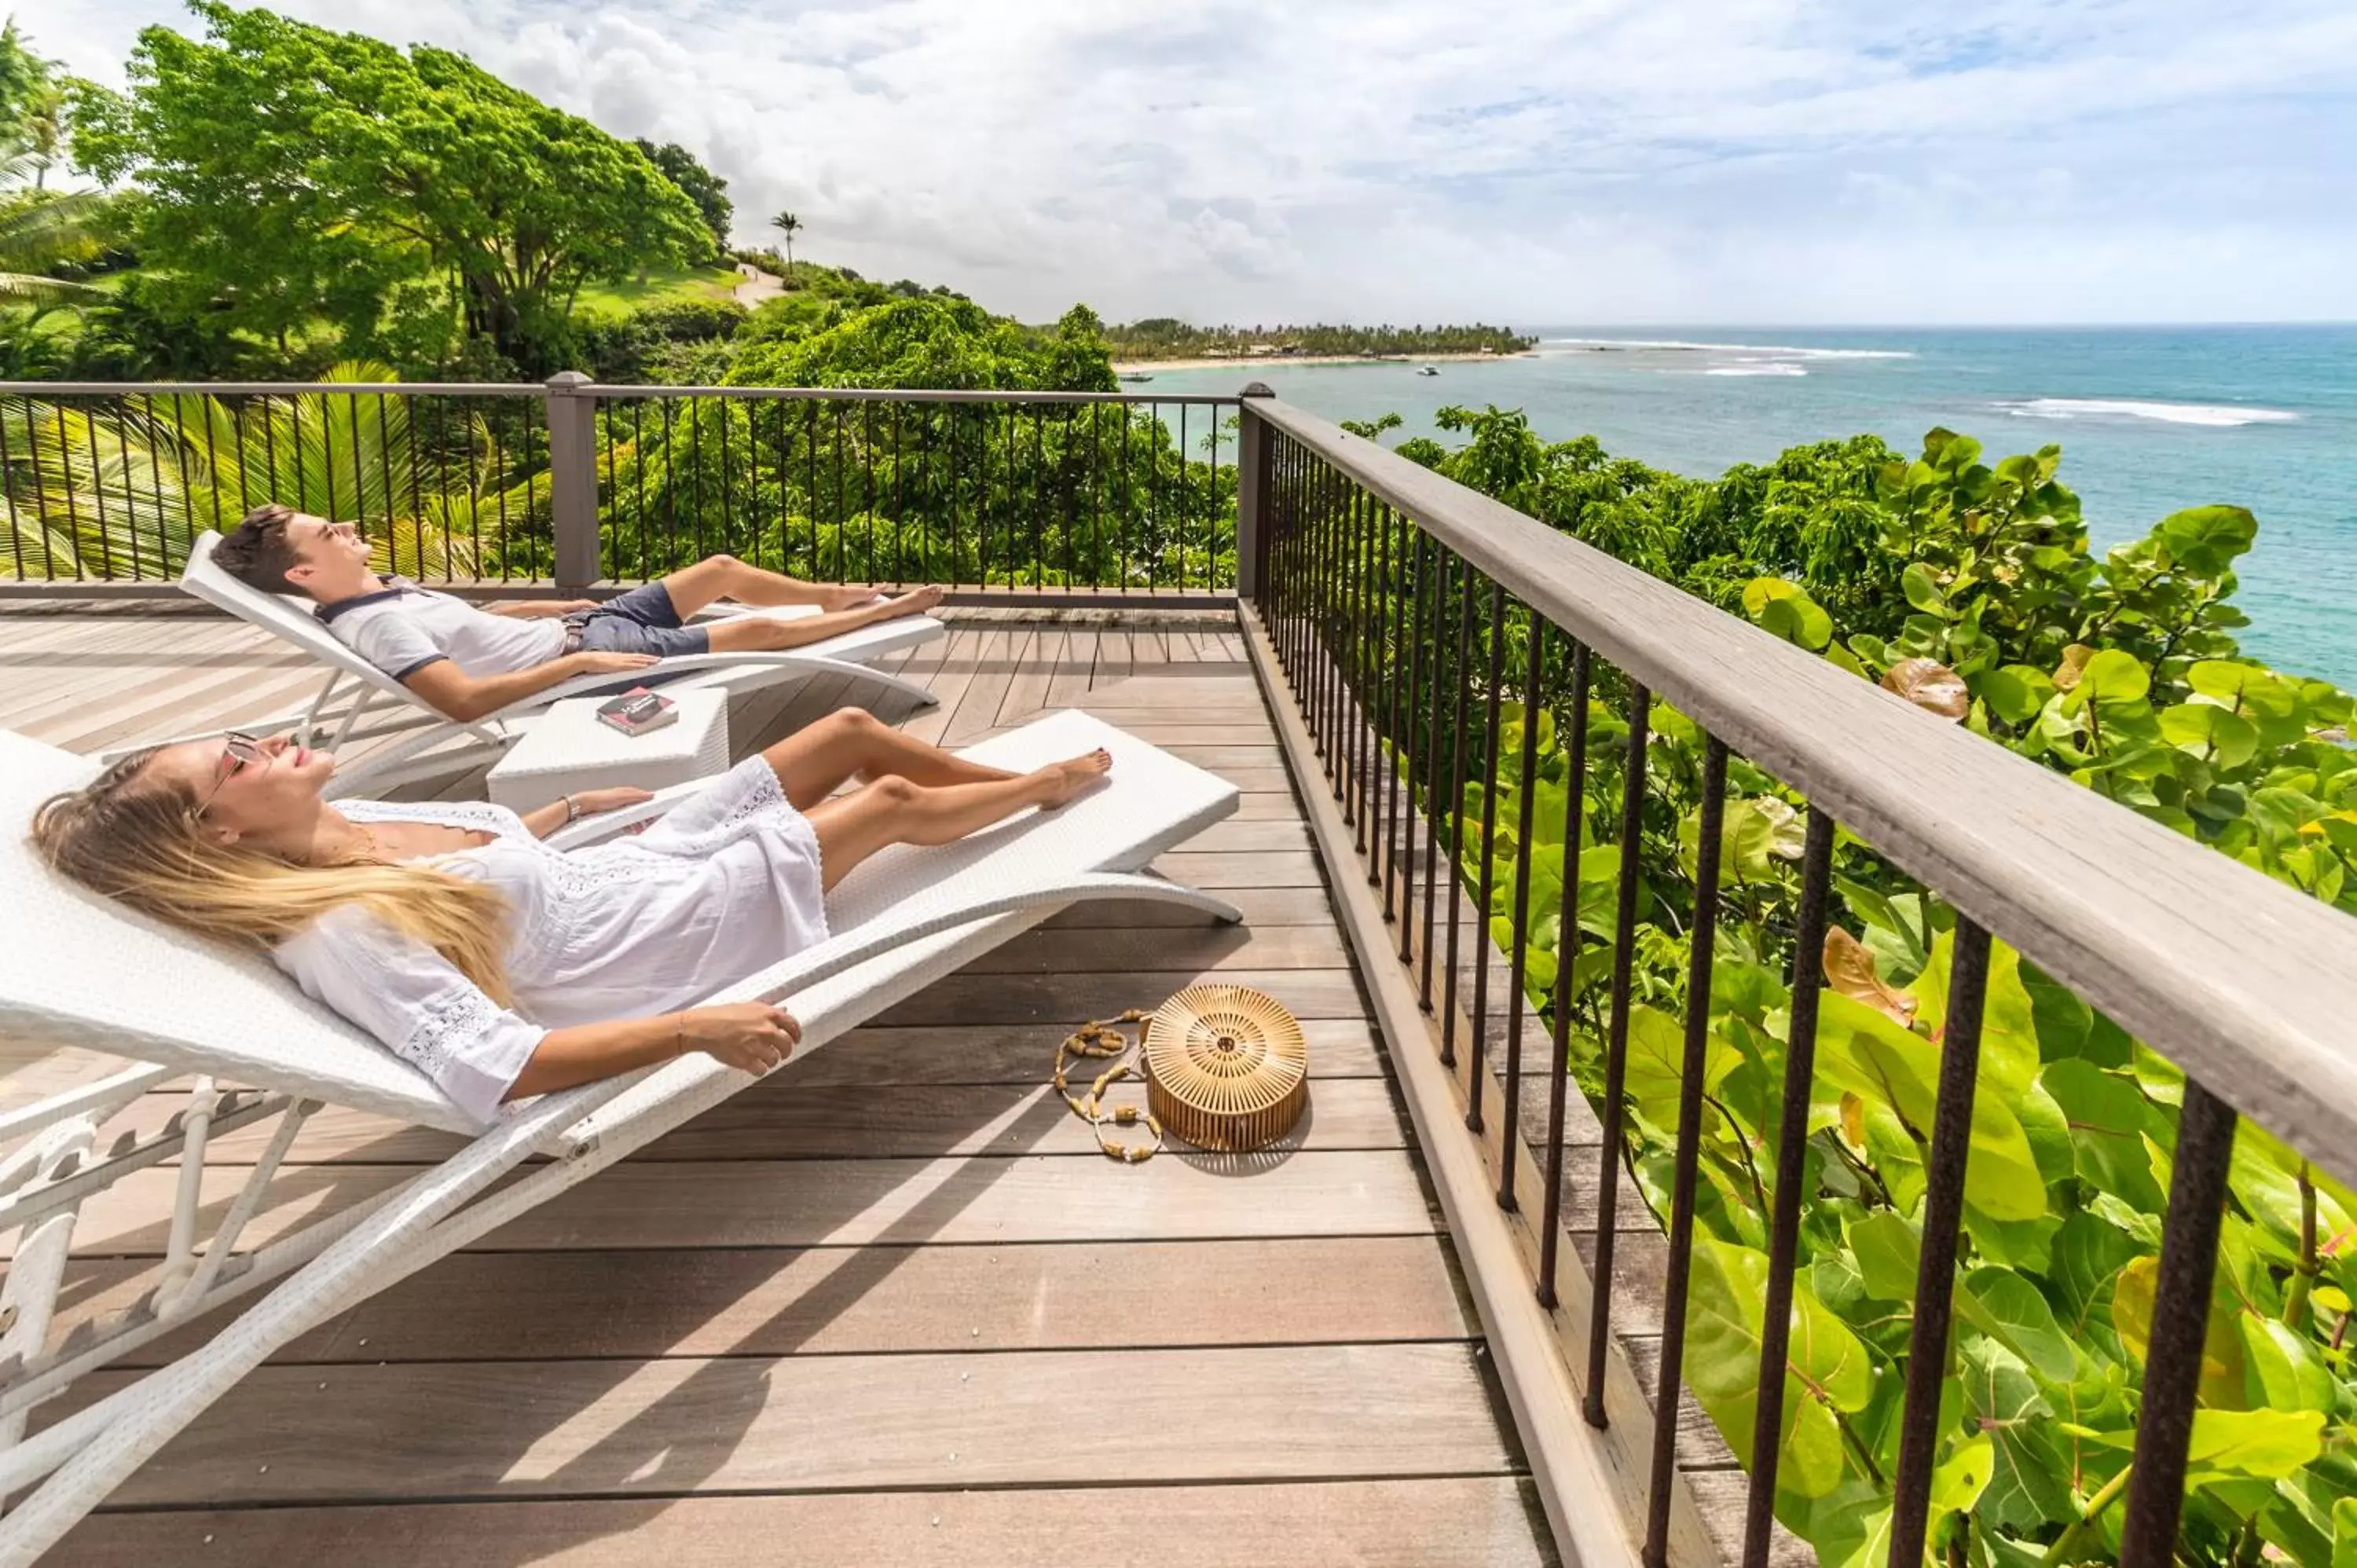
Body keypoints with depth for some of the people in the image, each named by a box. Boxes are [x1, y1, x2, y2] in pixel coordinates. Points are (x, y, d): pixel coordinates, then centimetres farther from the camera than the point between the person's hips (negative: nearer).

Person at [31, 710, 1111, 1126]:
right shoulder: (338, 934, -32)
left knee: (852, 730, 10)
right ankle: (1052, 786, 34)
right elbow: (498, 1068, -41)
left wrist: (571, 807, 25)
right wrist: (698, 1028, -45)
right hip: (691, 924, -8)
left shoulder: (348, 825, -4)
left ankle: (1032, 781, 38)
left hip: (639, 863, 8)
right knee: (889, 804, 1)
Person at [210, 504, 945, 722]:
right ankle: (889, 612, 9)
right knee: (755, 631, -9)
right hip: (581, 658, -9)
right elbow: (463, 700, -31)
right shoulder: (375, 626, -21)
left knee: (721, 569, 12)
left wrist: (547, 607, 16)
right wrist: (577, 662, -30)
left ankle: (834, 596, 33)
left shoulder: (386, 590, 9)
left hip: (581, 627, 9)